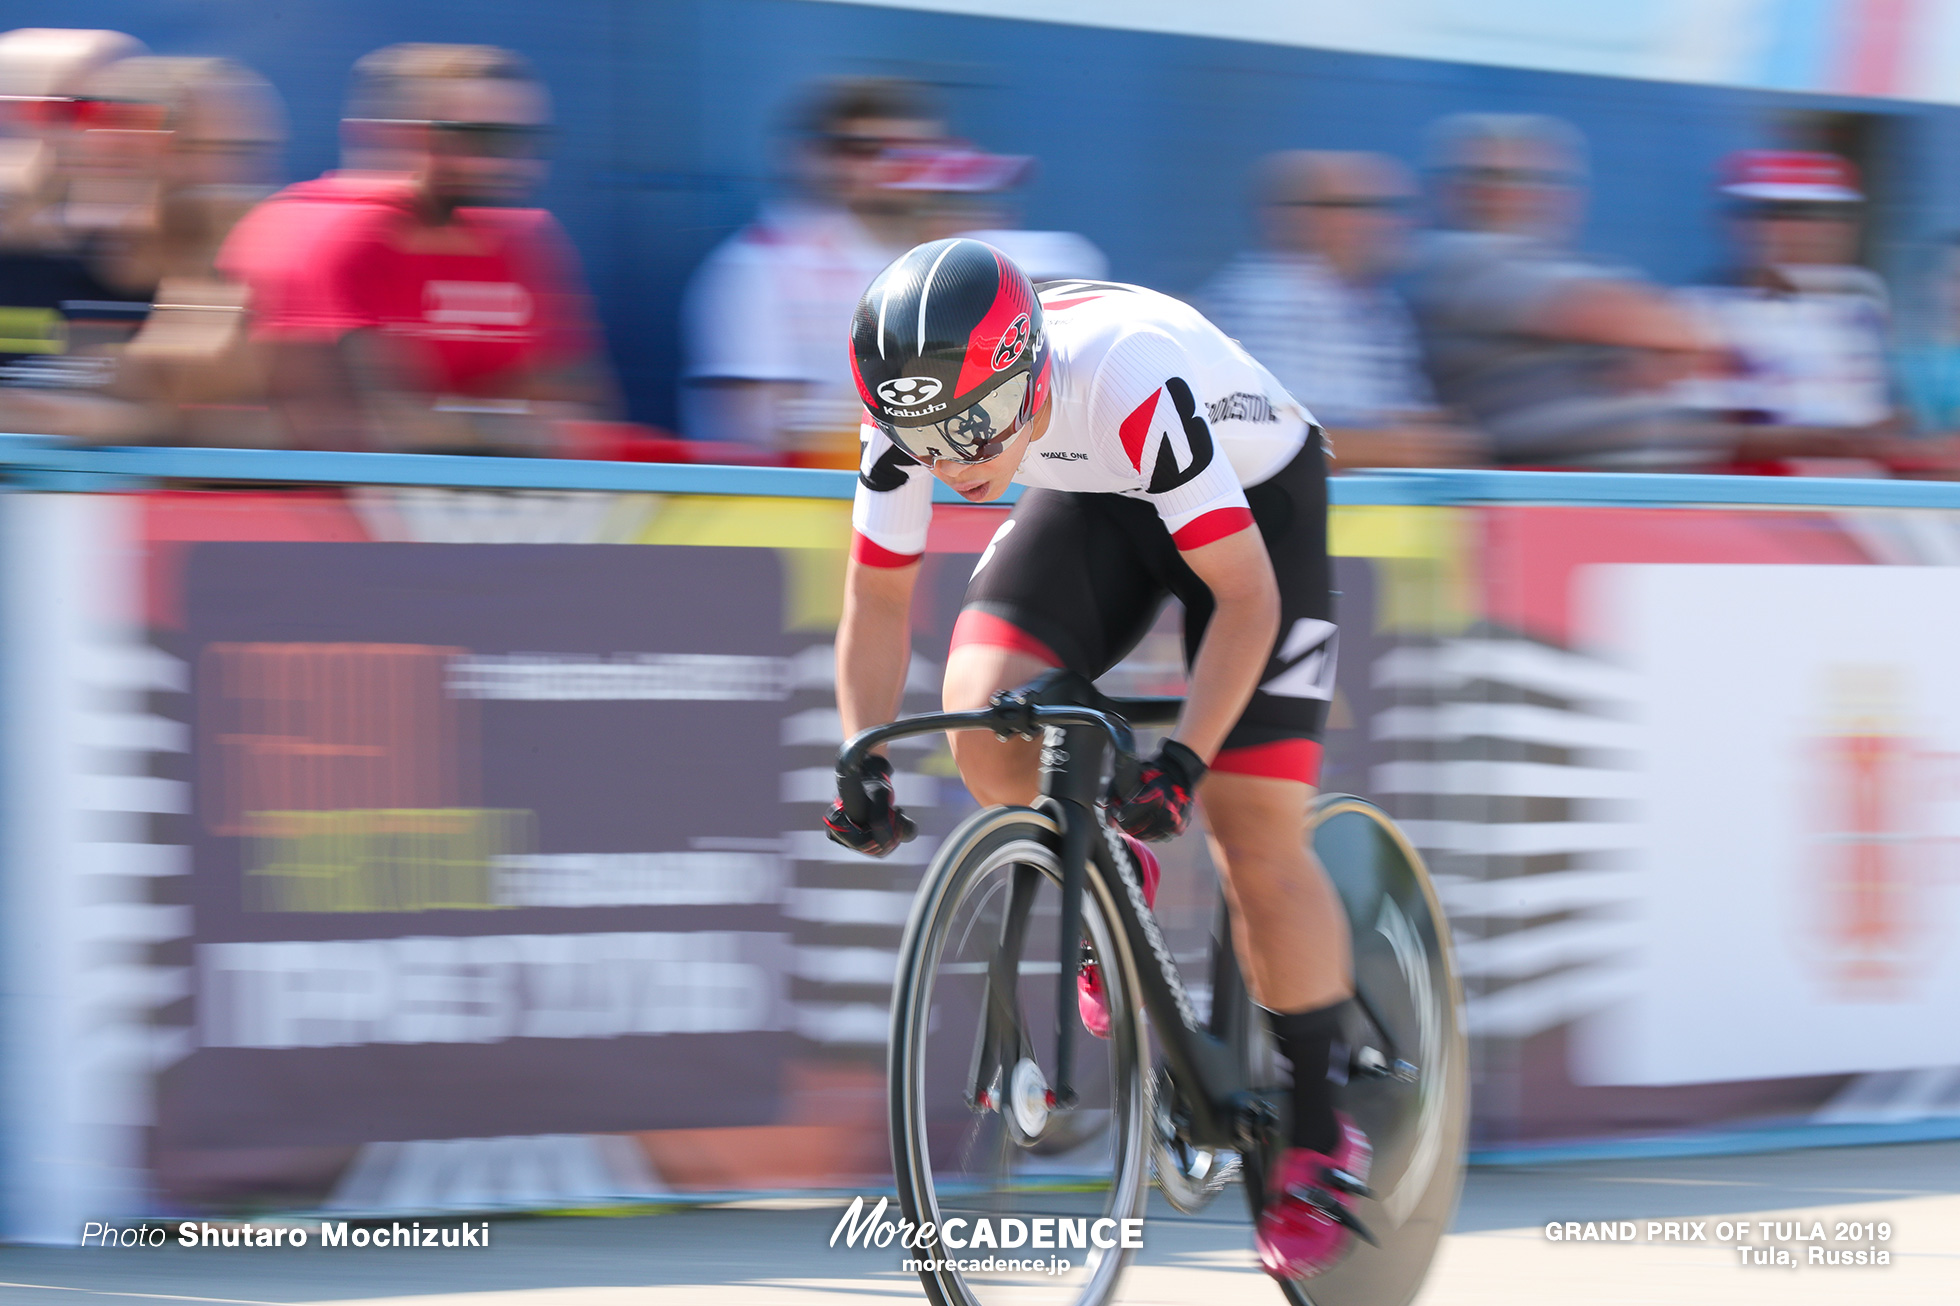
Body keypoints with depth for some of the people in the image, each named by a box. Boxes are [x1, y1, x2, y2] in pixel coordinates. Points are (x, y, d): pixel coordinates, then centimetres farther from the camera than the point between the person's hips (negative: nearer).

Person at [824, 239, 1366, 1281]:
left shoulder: (1135, 385, -40)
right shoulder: (914, 410, -25)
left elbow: (1246, 596, -34)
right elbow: (878, 596, -11)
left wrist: (1183, 759, -43)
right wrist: (864, 759, -22)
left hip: (1253, 496, -4)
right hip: (1098, 500, 5)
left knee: (1256, 837, -12)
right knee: (983, 733, -21)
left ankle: (1321, 1141, 4)